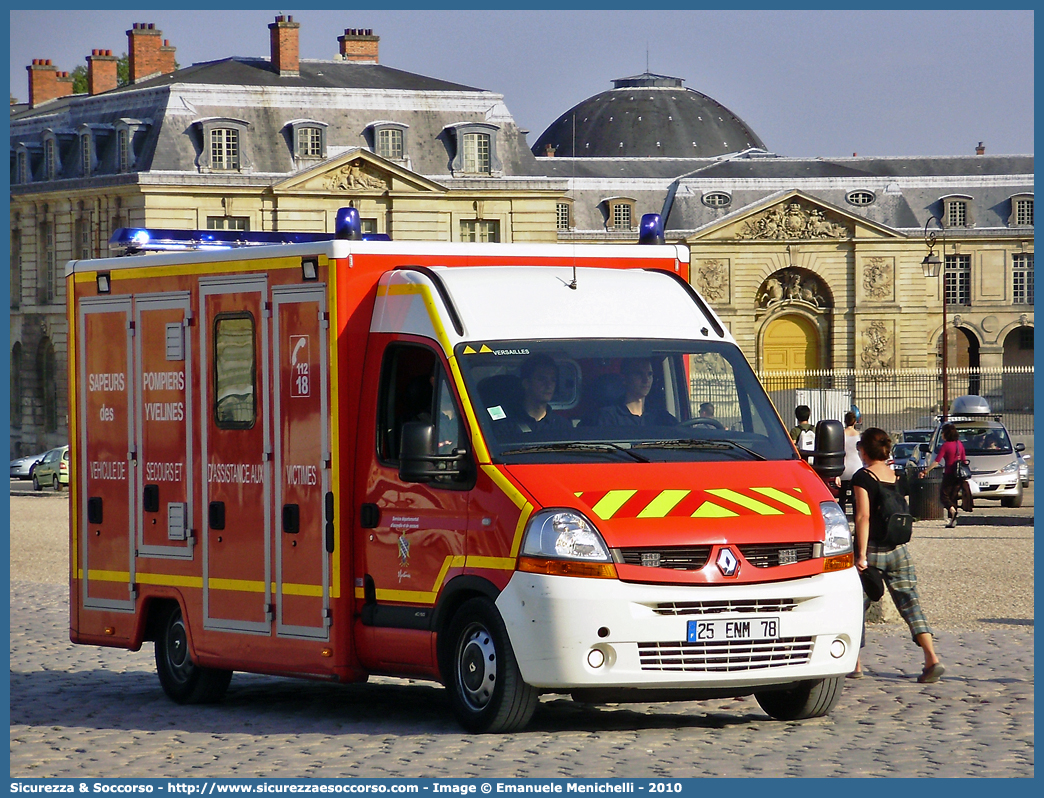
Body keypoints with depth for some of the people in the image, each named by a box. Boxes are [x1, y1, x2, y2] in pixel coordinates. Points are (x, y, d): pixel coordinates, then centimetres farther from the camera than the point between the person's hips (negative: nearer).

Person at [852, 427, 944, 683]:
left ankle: (854, 664, 13)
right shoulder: (896, 476, 8)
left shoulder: (863, 477, -9)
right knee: (910, 603, 1)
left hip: (873, 548, -5)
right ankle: (931, 659, -13)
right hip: (898, 550, 5)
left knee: (856, 606, 9)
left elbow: (863, 516, -16)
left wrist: (862, 554, -18)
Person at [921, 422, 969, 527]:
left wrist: (925, 471, -13)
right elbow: (964, 460, 14)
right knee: (953, 496, 12)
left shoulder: (945, 446, -11)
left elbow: (936, 461, -15)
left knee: (944, 496, 2)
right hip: (958, 474, 6)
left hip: (949, 474, -6)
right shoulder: (959, 444, 7)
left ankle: (952, 510, -27)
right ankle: (952, 521, 8)